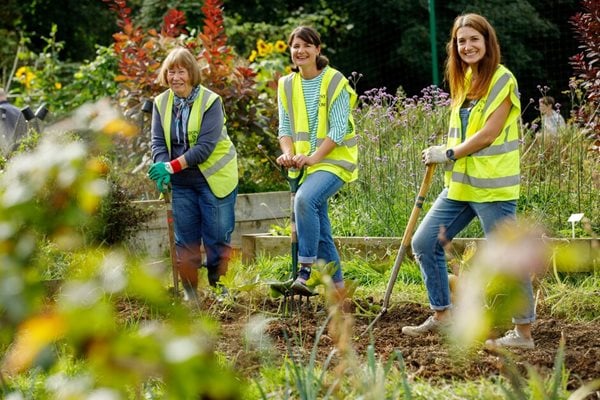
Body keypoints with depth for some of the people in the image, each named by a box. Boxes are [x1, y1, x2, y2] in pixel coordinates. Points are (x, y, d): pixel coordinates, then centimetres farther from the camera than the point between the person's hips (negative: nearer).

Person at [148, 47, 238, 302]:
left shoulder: (210, 101, -13)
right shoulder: (161, 103, 2)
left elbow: (205, 146, -19)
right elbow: (158, 142, 0)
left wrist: (172, 166, -26)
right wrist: (162, 169, -20)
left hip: (214, 178, -4)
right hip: (182, 182, 4)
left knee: (217, 238, -2)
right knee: (185, 240, 6)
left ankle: (219, 288, 9)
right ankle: (189, 293, 13)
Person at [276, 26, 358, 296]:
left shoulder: (335, 82, -8)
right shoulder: (287, 85, 8)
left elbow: (339, 129, -14)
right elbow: (285, 127, 7)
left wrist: (314, 156, -25)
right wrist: (288, 153, -14)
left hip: (334, 160, -6)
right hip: (305, 164, 6)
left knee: (305, 198, -32)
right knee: (319, 228, 8)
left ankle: (305, 271, -30)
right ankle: (337, 286, 19)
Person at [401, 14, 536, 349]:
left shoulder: (502, 80, -10)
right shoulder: (464, 80, 14)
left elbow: (488, 134, -16)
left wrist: (448, 154, -10)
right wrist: (444, 157, 8)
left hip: (493, 187, -8)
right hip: (460, 185, 8)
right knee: (425, 243, 8)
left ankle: (524, 332, 5)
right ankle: (442, 315, 19)